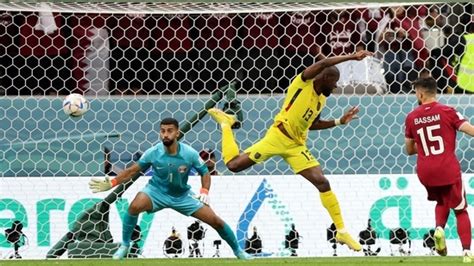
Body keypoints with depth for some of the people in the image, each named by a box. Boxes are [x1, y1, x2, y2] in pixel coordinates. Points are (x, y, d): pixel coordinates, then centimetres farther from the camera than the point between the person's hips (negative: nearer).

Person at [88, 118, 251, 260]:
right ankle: (124, 245, -11)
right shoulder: (153, 153, -21)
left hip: (182, 196, 1)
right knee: (135, 207, -32)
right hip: (157, 191, -1)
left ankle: (237, 250, 19)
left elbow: (204, 172, -4)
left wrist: (205, 192, -21)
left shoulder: (190, 154, -20)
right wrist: (111, 183, -19)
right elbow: (133, 171, -9)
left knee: (215, 220, -6)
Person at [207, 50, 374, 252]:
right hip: (278, 137, -6)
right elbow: (324, 64, -26)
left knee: (323, 183, -5)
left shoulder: (321, 99, 13)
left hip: (296, 145, 6)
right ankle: (225, 123, 19)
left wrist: (340, 122, 17)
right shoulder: (303, 82, -9)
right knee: (233, 165, -9)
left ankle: (342, 231, 3)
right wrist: (352, 57, -28)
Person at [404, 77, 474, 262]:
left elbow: (410, 150, 12)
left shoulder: (411, 117, 4)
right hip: (448, 170, -3)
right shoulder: (446, 112, -7)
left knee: (441, 202, 29)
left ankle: (439, 228, 1)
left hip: (425, 172, 3)